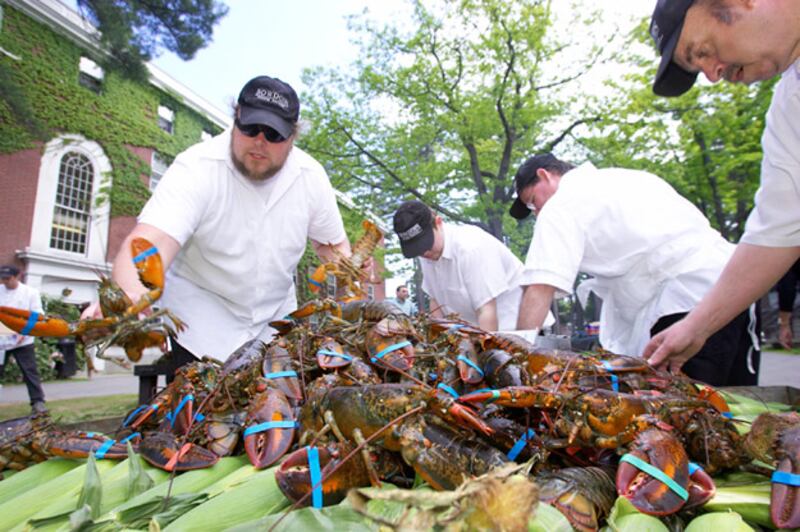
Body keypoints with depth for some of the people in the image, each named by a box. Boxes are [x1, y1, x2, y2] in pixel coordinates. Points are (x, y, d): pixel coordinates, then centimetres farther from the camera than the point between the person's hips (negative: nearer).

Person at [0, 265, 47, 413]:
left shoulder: (31, 292, -1)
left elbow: (37, 315, -5)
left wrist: (25, 331, -17)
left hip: (22, 340, -3)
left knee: (30, 371, 0)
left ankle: (38, 402, 5)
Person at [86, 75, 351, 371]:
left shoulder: (311, 176, -11)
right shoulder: (196, 169, -23)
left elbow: (333, 244, 2)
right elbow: (149, 242, -37)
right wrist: (130, 294, -58)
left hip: (275, 317, 4)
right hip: (203, 320, -3)